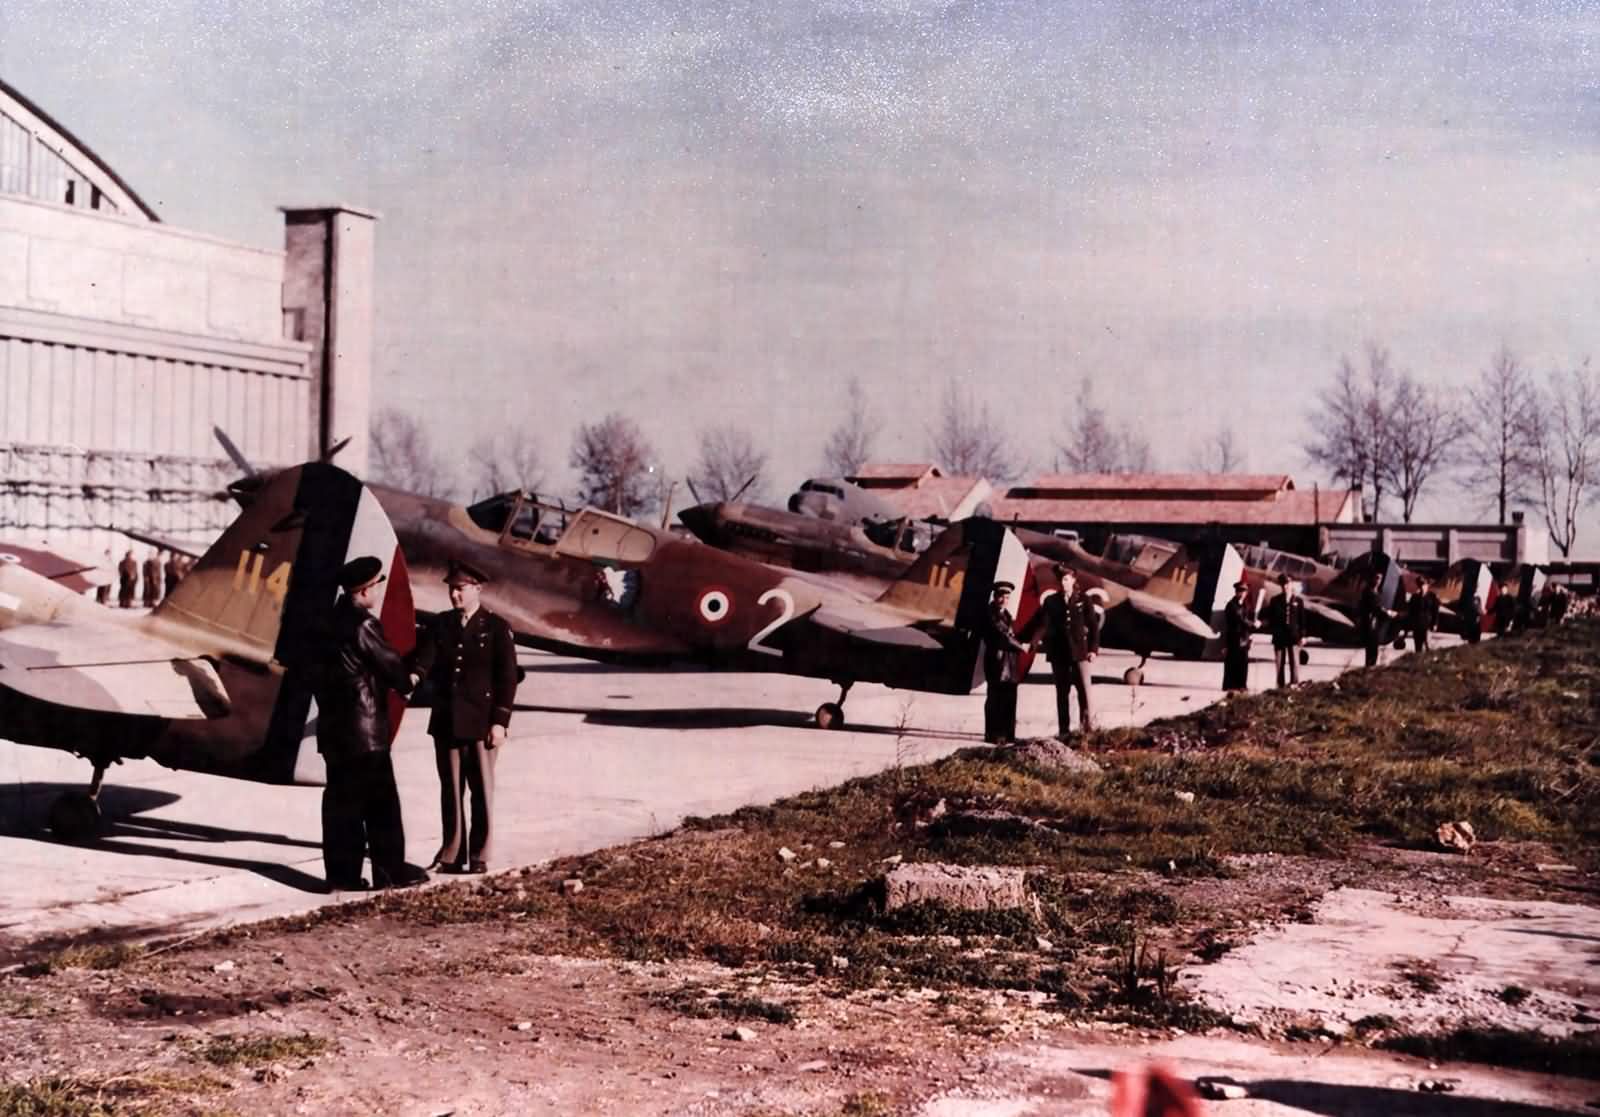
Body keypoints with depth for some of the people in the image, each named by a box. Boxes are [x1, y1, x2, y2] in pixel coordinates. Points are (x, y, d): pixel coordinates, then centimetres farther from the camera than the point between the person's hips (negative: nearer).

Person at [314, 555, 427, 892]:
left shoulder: (332, 621, 11)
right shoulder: (362, 625, -16)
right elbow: (391, 665, -9)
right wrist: (408, 681, 13)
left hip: (333, 728, 9)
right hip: (363, 729, -9)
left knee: (340, 799, 9)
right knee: (380, 801, 0)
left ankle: (342, 873, 11)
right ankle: (390, 871, 5)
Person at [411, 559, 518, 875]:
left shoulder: (496, 628, -3)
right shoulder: (440, 625, 8)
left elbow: (507, 678, -5)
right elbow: (424, 659, -6)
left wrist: (500, 721, -10)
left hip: (481, 721, -4)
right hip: (445, 719, 4)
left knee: (482, 789, 2)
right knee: (450, 788, 8)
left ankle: (479, 856, 9)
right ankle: (451, 852, 15)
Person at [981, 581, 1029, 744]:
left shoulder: (1006, 614, 19)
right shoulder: (989, 614, -6)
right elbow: (1001, 635, -12)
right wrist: (1021, 646, -4)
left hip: (1010, 662, 8)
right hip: (997, 661, -8)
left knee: (1009, 699, 5)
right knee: (996, 699, -7)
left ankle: (1008, 734, 8)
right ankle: (994, 735, -5)